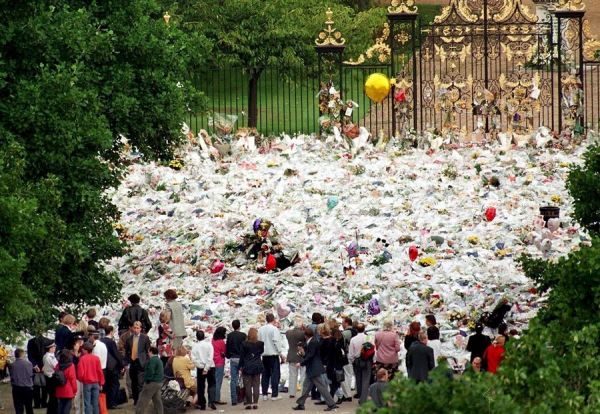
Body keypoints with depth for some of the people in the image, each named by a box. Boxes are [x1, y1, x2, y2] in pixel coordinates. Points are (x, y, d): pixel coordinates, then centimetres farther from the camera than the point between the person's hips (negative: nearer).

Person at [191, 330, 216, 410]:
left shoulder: (195, 346, -5)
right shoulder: (209, 345, -6)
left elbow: (193, 359, -12)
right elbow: (210, 358, -13)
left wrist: (200, 366, -8)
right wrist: (206, 368, -13)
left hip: (200, 368, 0)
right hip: (210, 367, 0)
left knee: (201, 386, 9)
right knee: (211, 385, 8)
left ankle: (202, 404, 9)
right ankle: (211, 402, -8)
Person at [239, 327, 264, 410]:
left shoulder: (244, 344, -8)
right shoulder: (260, 344, -5)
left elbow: (241, 356, -4)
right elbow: (262, 352, 12)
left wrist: (241, 366, 3)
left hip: (247, 367, -2)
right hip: (257, 366, 2)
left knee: (247, 386, 2)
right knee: (256, 385, 6)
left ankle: (248, 403, 0)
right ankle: (255, 403, 2)